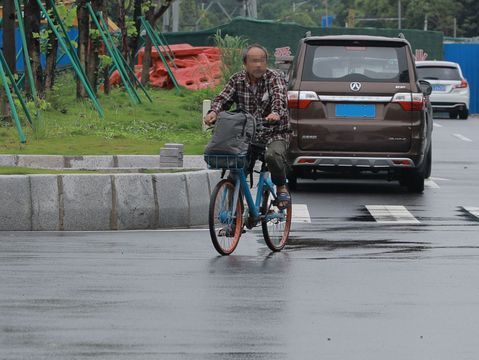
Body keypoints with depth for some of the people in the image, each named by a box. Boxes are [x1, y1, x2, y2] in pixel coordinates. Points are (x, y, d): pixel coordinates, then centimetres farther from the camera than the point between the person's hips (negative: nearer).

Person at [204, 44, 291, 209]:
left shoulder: (274, 78, -6)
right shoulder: (237, 80, 6)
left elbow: (279, 98, -24)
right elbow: (223, 98, -4)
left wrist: (276, 113, -48)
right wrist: (214, 112, -28)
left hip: (274, 134, -4)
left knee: (273, 155, -33)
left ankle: (281, 188, -6)